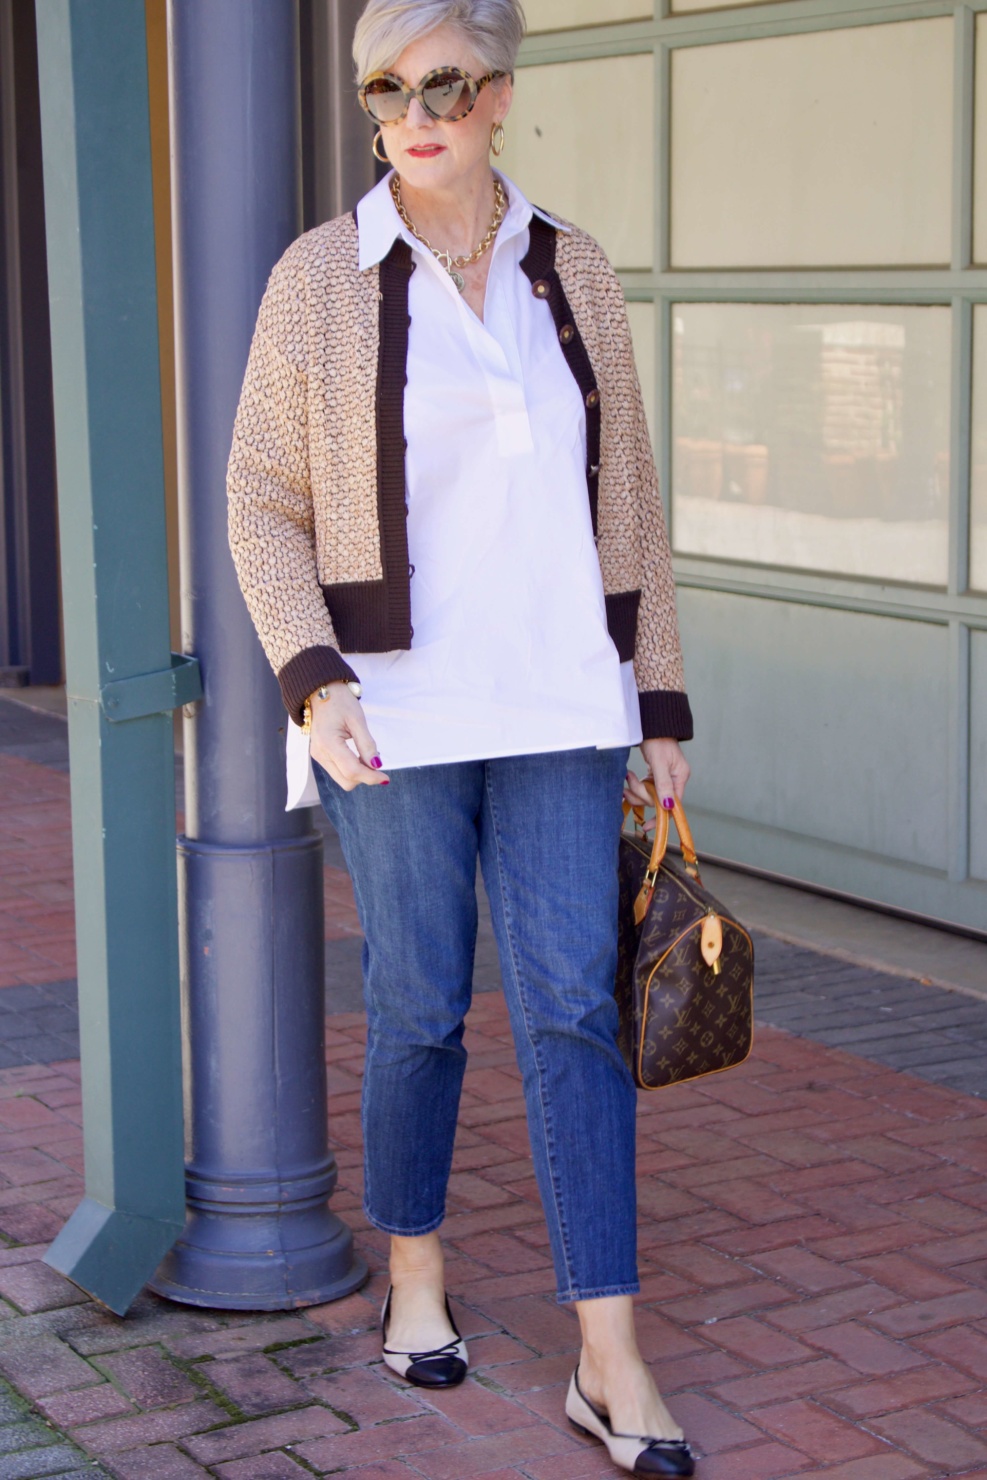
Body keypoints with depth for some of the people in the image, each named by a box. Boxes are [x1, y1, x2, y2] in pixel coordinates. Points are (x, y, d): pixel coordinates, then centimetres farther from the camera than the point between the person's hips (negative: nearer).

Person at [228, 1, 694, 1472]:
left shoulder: (575, 275, 6)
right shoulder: (319, 278, -3)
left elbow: (627, 509, 10)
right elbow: (264, 510, -2)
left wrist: (662, 711, 9)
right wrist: (314, 682, -18)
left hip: (553, 704, 2)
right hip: (393, 704, -2)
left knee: (573, 1010, -4)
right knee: (420, 1012, 5)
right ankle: (417, 1280, 31)